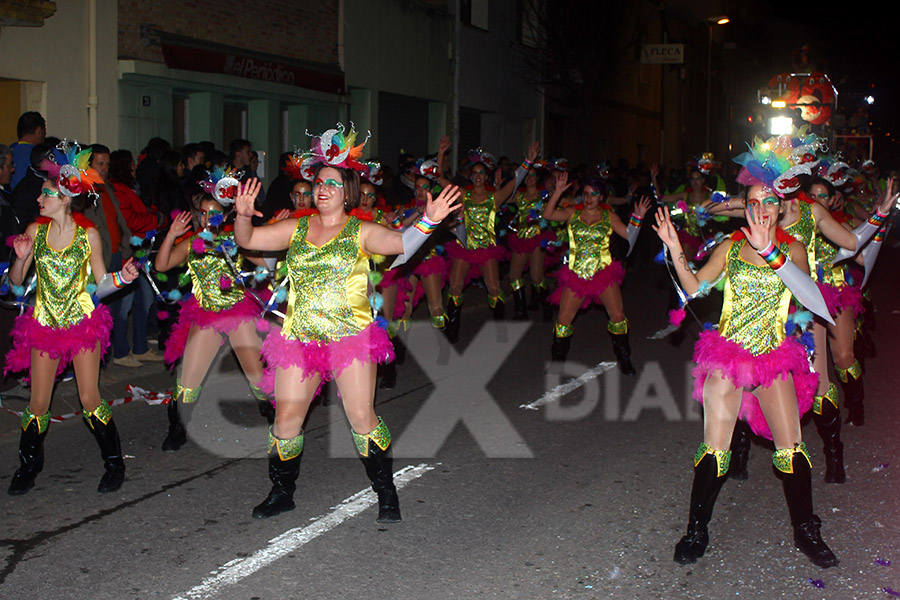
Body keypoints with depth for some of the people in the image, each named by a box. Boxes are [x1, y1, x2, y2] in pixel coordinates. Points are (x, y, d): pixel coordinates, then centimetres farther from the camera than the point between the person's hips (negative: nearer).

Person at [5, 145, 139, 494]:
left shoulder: (88, 235, -5)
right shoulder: (35, 230, 0)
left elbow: (100, 283, 2)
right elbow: (16, 282, 3)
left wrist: (122, 277, -17)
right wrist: (22, 258, -16)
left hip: (82, 322, -2)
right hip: (45, 323, 2)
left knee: (89, 399, -3)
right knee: (38, 404, 4)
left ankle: (114, 464, 14)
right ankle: (28, 467, 25)